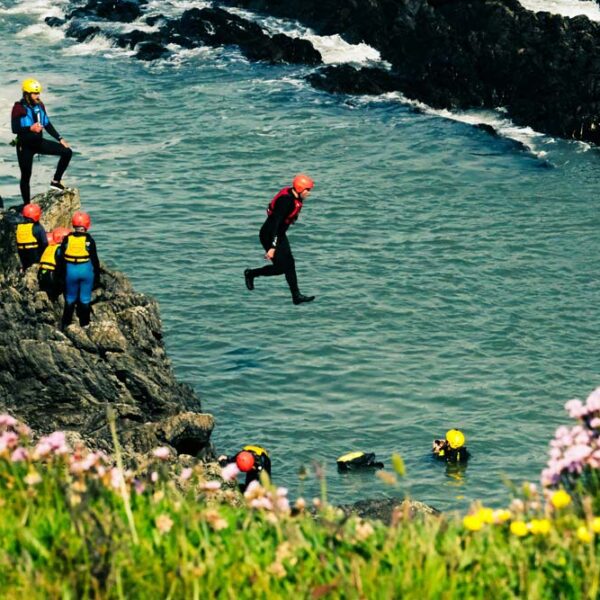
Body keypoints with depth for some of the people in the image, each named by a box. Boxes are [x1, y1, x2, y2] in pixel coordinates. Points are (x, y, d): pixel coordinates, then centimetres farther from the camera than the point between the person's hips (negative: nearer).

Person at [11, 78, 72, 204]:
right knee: (26, 175, 1)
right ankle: (26, 205, 12)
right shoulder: (19, 108, -16)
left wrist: (60, 139, 8)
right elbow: (15, 129, -22)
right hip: (25, 146, -6)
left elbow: (47, 125, 12)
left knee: (67, 152, -3)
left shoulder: (39, 105, 3)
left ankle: (56, 181, 6)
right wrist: (31, 128, -37)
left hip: (39, 142, 6)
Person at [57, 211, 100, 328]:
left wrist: (61, 273, 14)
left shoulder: (67, 239, -4)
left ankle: (66, 324, 16)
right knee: (85, 299, 7)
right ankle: (84, 324, 11)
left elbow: (61, 258, 3)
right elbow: (94, 259, -4)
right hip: (86, 270, -2)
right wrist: (97, 275, 6)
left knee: (70, 299, 13)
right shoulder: (89, 240, -9)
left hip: (71, 271, 2)